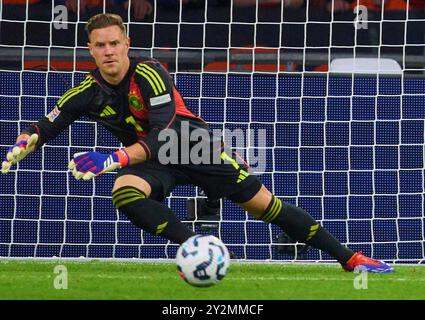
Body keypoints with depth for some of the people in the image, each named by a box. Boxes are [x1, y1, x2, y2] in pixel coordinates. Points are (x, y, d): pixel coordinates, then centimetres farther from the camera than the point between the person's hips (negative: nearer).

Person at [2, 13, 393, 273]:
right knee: (124, 192, -32)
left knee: (263, 202, -9)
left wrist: (114, 158, -45)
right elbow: (46, 127, -1)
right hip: (150, 160, 3)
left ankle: (350, 259, -1)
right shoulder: (89, 93, -9)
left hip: (193, 144, -3)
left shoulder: (149, 75, -23)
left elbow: (163, 137, -32)